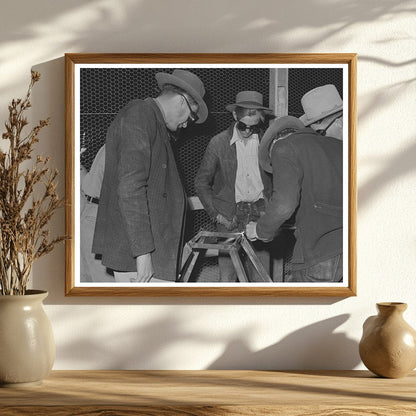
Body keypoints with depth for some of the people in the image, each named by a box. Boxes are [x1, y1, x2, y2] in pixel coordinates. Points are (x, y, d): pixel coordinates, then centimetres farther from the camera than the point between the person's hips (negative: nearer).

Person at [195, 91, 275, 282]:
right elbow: (201, 182, 6)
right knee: (227, 277, -6)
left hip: (260, 211, 1)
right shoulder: (219, 143, 0)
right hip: (230, 215, -1)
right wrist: (216, 214, -3)